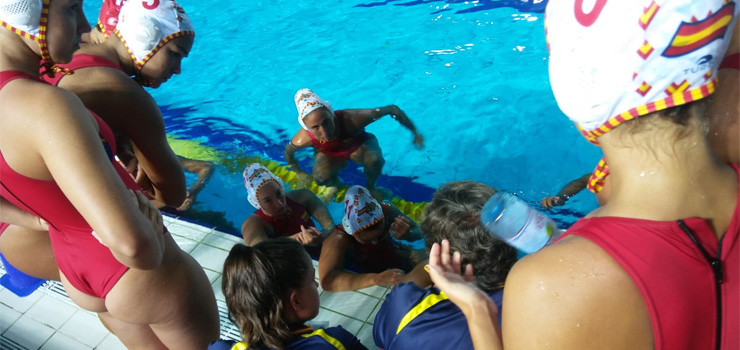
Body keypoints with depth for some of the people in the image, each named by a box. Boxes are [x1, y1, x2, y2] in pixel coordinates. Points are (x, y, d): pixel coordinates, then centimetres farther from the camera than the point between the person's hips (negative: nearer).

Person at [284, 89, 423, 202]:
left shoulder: (352, 119, -43)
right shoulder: (302, 139, -37)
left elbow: (392, 109, -31)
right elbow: (288, 151, -10)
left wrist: (415, 133, -20)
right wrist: (299, 173, 5)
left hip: (359, 145, -1)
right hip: (330, 154, 1)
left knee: (375, 159, -33)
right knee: (321, 178, -29)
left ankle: (370, 186, 4)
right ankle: (335, 184, 12)